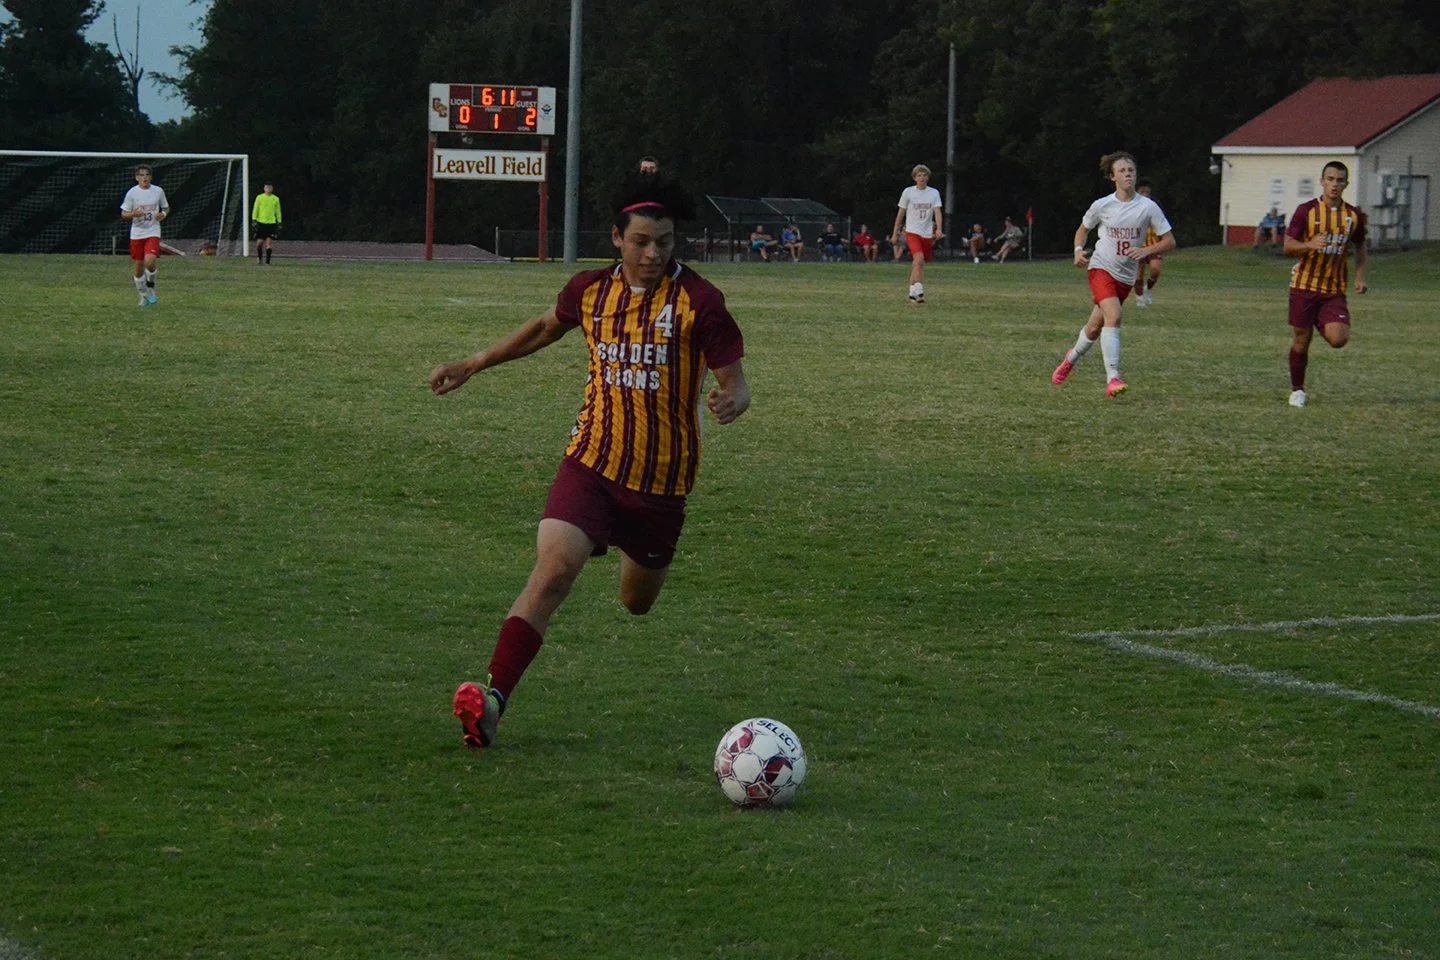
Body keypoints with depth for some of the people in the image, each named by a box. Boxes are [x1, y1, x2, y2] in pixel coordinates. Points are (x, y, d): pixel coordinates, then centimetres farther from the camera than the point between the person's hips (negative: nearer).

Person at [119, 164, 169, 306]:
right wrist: (133, 214, -21)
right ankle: (143, 296, 23)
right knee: (139, 266, 5)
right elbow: (123, 214, 1)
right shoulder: (132, 193, -3)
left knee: (149, 261, -23)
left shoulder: (158, 192, 0)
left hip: (153, 232, -1)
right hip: (137, 234, 1)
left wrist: (163, 214, -7)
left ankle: (151, 288, 3)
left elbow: (166, 208, 16)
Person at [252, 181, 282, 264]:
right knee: (259, 242, -1)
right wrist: (254, 220, -5)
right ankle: (259, 257, 23)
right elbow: (255, 210, 4)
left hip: (271, 223, 0)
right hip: (261, 222, 0)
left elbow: (278, 212, 13)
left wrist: (279, 223, 9)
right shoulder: (259, 197, 4)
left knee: (269, 243, -9)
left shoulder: (275, 199, 8)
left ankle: (267, 261, -5)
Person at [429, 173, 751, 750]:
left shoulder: (698, 301, -10)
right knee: (553, 572, -22)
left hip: (662, 479, -1)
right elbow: (546, 329, 23)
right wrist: (474, 365, 25)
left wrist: (730, 402, -31)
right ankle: (494, 697, -26)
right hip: (591, 463, 1)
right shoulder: (591, 291, 1)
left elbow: (735, 382, -7)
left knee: (636, 603, 18)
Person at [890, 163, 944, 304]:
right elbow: (901, 213, 7)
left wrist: (939, 229, -20)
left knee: (917, 264, 7)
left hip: (927, 233, 3)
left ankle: (913, 293, 18)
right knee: (919, 259, -23)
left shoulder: (934, 193, 5)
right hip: (912, 231, -3)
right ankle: (918, 292, -28)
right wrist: (895, 233, 9)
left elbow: (937, 212, -4)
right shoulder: (908, 192, 1)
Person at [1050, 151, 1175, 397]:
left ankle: (1073, 357, 44)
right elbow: (1083, 229, 13)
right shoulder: (1102, 206, -6)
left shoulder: (1148, 207, -7)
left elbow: (1169, 242, -3)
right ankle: (1112, 378, -29)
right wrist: (1079, 250, -6)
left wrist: (1147, 251, -20)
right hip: (1101, 267, -3)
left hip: (1126, 276, 3)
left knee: (1096, 326, 12)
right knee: (1113, 315, -26)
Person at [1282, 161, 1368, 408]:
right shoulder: (1306, 211, -5)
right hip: (1304, 286, -2)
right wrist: (1310, 244, -26)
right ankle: (1297, 390, 22)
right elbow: (1288, 246, -6)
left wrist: (1360, 277, 4)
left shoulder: (1353, 216, 3)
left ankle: (1322, 325, 20)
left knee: (1338, 339, -16)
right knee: (1301, 341, 2)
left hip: (1335, 290, 2)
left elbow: (1359, 247, 18)